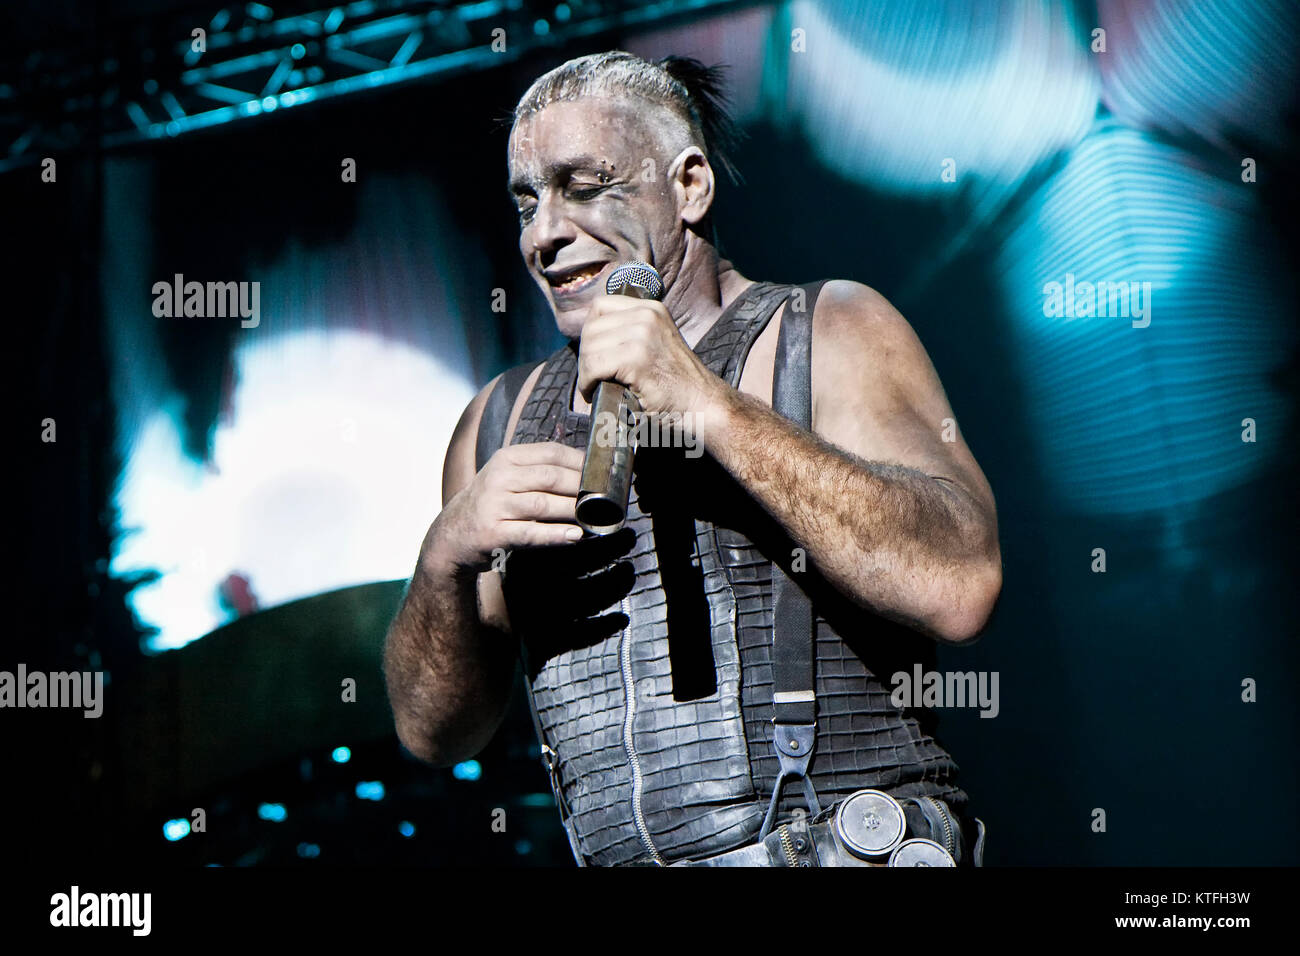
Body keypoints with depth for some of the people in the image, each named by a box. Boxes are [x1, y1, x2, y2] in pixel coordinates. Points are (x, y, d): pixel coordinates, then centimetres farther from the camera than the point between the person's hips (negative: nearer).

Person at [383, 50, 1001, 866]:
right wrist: (447, 559, -3)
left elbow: (959, 586, -11)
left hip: (852, 854, -6)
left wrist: (707, 404, -13)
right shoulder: (505, 419, 20)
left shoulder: (833, 334, 8)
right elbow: (436, 731, 18)